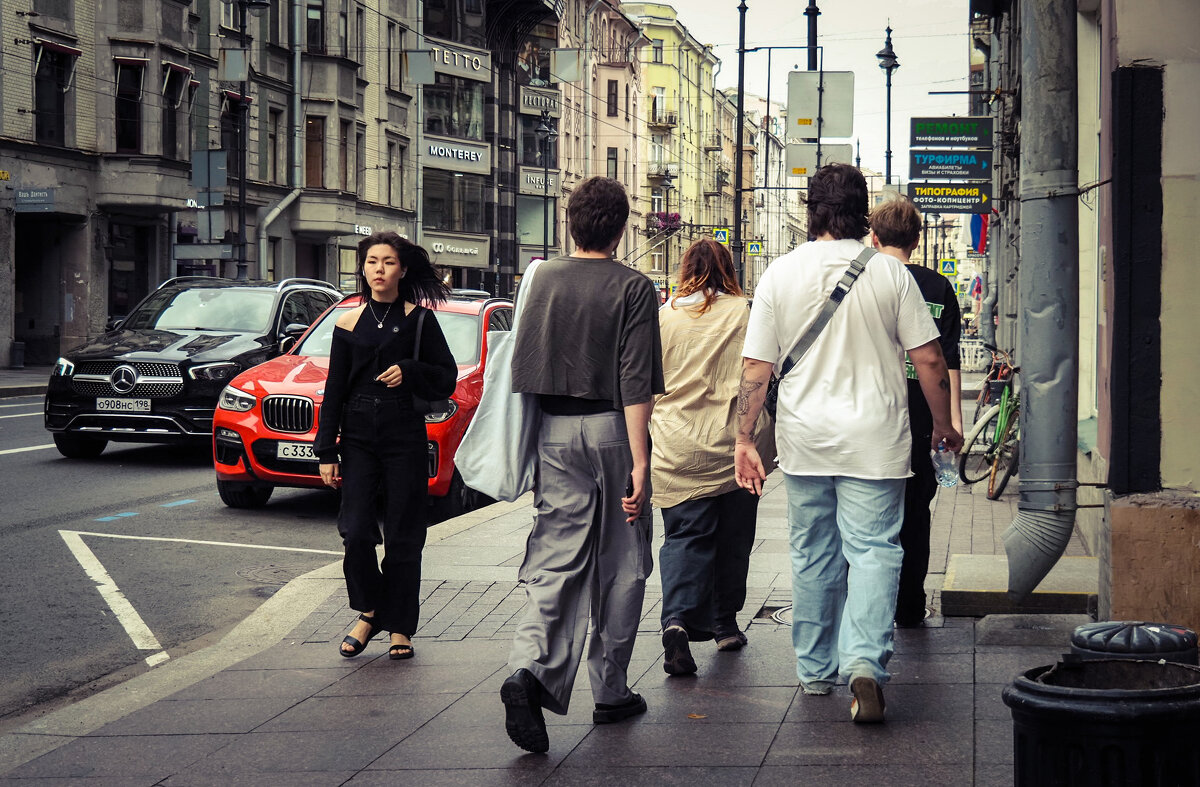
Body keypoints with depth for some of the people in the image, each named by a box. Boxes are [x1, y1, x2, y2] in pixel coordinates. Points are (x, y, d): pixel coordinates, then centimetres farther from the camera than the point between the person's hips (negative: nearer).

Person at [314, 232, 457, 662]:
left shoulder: (419, 320, 2)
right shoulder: (348, 323, 7)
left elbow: (447, 377, 5)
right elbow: (333, 393, 8)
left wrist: (409, 372, -14)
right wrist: (326, 452, 3)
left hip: (405, 436, -1)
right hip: (359, 436, 1)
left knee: (402, 537, 1)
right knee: (356, 531, -9)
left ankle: (400, 626, 13)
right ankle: (369, 611, 13)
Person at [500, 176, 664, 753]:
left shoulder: (543, 279, 5)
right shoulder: (633, 288, -8)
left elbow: (521, 368, 10)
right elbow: (636, 384, -13)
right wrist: (638, 461, -14)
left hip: (554, 430, 3)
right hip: (611, 430, -3)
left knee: (556, 558, 2)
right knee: (620, 565, 10)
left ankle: (530, 666, -22)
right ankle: (610, 692, 17)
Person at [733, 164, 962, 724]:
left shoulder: (781, 274, -1)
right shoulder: (889, 273, -4)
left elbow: (756, 368, -1)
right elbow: (929, 359, -1)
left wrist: (745, 439, 4)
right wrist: (944, 425, 11)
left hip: (804, 441, 2)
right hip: (875, 440, -2)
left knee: (812, 556, 13)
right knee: (873, 550, -2)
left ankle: (815, 671, 22)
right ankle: (865, 662, -20)